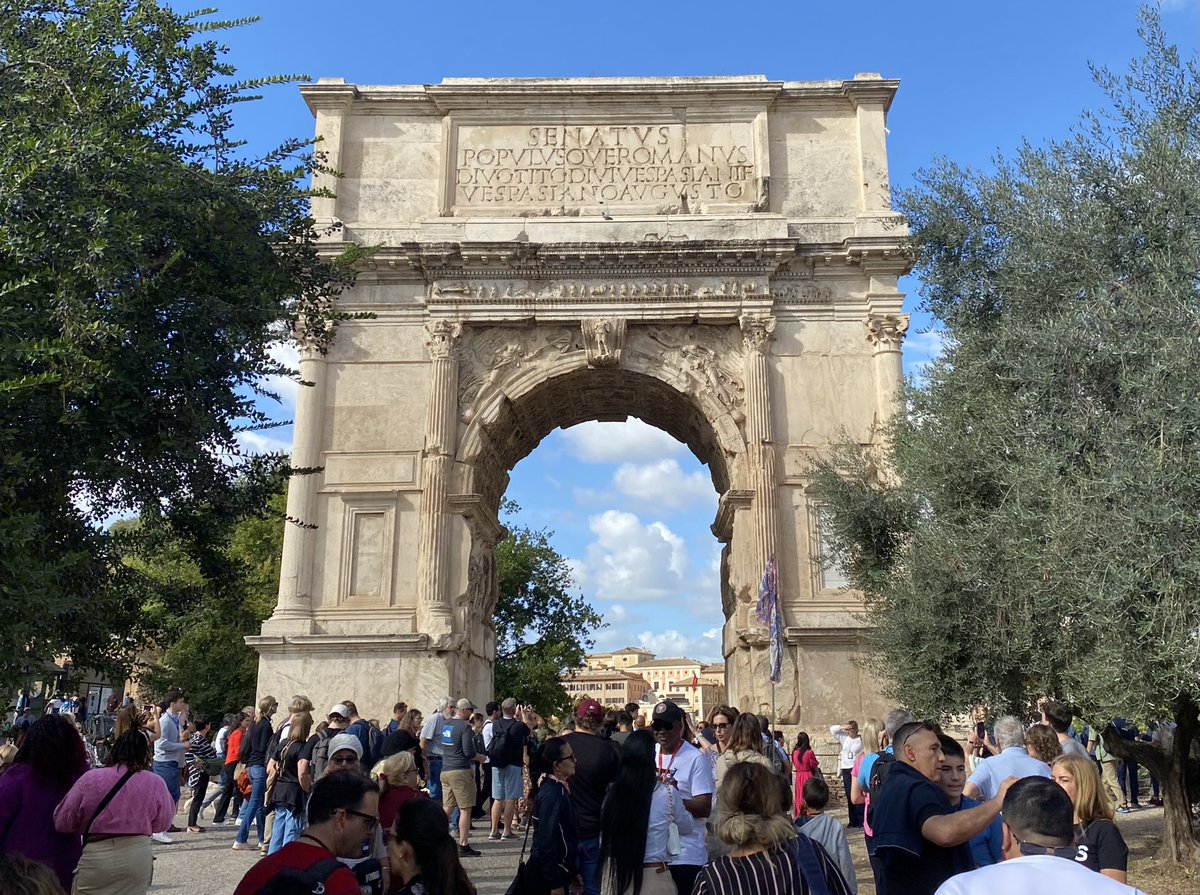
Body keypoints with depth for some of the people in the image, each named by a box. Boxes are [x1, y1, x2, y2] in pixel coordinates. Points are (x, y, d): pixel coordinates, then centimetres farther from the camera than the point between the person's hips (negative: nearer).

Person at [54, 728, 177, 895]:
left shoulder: (91, 778, -7)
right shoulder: (155, 783, -5)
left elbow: (62, 822, 1)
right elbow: (161, 823, 10)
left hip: (97, 857, -1)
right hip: (138, 856, 1)